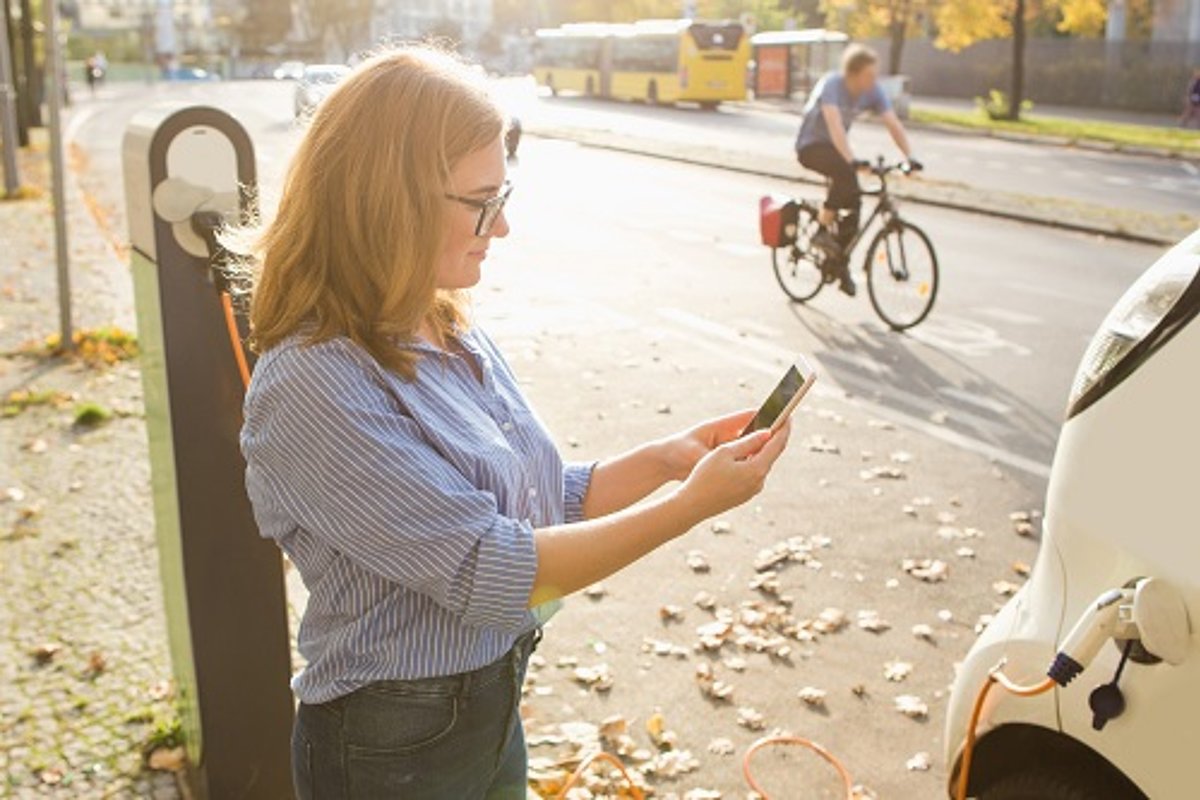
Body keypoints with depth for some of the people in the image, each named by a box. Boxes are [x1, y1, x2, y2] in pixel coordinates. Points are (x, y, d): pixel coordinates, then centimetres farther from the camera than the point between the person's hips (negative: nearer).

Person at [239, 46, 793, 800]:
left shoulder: (455, 337, -1)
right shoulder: (315, 387, -26)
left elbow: (544, 506, 5)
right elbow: (490, 573, -26)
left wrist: (662, 459, -10)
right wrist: (692, 504, -23)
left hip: (494, 706, 7)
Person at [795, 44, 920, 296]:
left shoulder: (873, 91, -10)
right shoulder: (831, 84, -27)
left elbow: (893, 124, -17)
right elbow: (835, 125, -39)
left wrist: (910, 157, -31)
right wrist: (851, 160, -51)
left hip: (836, 146, 6)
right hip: (811, 146, -6)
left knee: (853, 202, -5)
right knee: (845, 172, -35)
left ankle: (839, 262, 11)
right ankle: (823, 230, -21)